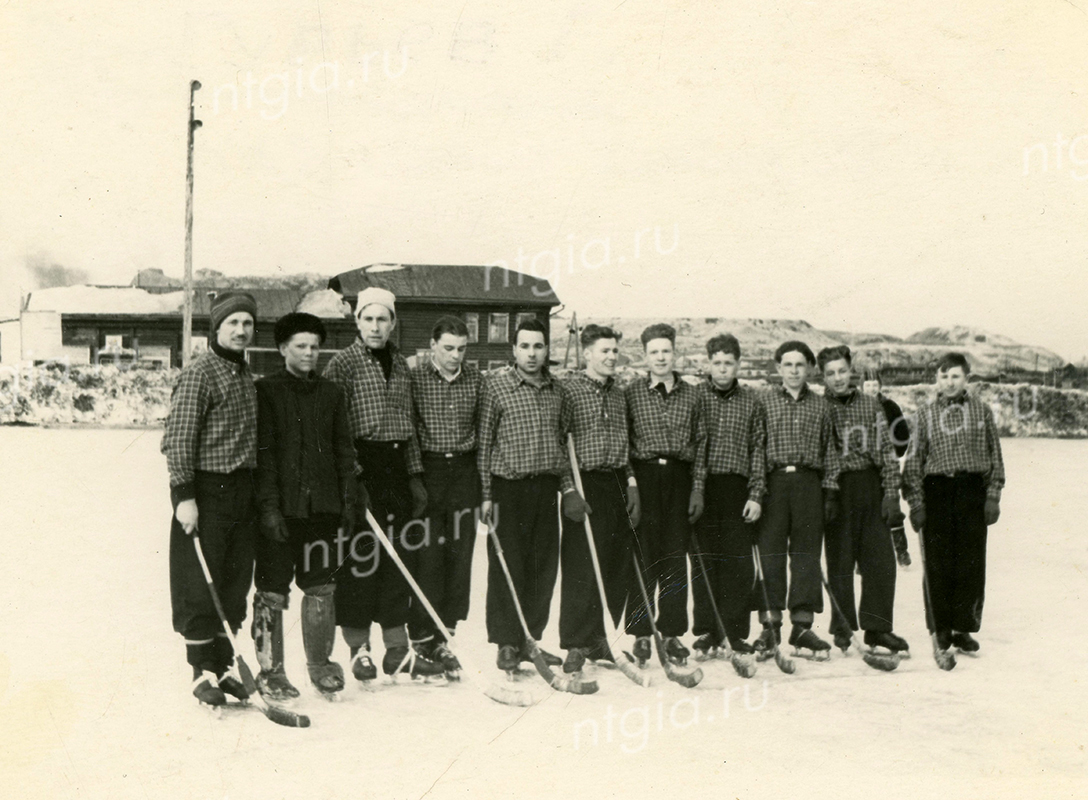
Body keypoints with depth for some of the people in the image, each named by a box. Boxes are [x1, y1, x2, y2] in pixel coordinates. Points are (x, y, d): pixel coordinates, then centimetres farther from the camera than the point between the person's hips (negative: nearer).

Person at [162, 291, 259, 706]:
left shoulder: (246, 375, 15)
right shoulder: (200, 372, -10)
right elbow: (178, 437, -14)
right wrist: (184, 494, -18)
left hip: (241, 491, 8)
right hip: (205, 490, -8)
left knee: (236, 582, 12)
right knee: (199, 585, 0)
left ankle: (223, 667, 23)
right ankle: (203, 672, 11)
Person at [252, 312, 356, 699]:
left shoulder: (331, 393, 12)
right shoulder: (266, 391, -2)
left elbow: (343, 451, 14)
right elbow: (262, 452, -8)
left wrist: (347, 500, 9)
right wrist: (269, 505, -14)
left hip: (322, 507, 4)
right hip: (281, 507, -4)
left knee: (321, 587, 9)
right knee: (272, 590, 2)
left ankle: (320, 663, 23)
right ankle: (270, 670, 13)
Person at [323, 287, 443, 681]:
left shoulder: (400, 364, 14)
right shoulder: (344, 363, -5)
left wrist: (415, 475, 14)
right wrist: (351, 477, -16)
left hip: (397, 467, 6)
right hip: (361, 467, -6)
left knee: (401, 558, 8)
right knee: (359, 559, -2)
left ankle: (397, 649, 16)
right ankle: (359, 650, 10)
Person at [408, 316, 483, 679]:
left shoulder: (475, 378, 8)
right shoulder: (415, 377, -3)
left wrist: (485, 480, 11)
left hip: (464, 471, 4)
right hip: (428, 470, -3)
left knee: (460, 553, 3)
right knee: (427, 555, -4)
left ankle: (442, 637, 13)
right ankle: (423, 638, 6)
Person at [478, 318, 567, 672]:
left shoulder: (556, 389, 12)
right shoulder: (495, 384, -3)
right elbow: (483, 442, -4)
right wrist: (485, 494, -8)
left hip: (546, 489, 5)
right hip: (509, 487, -5)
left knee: (544, 566, 8)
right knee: (507, 566, 0)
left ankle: (532, 640, 20)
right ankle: (507, 644, 11)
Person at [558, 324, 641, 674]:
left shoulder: (618, 393, 15)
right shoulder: (568, 390, -5)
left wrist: (631, 483, 10)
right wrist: (569, 490, -14)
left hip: (617, 484, 6)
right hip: (584, 486, -6)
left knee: (619, 565, 7)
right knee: (581, 569, -4)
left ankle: (598, 640, 19)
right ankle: (577, 646, 6)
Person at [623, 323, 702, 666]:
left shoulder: (692, 395, 11)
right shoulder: (631, 392, 3)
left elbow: (698, 442, 13)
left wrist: (697, 487, 7)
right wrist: (628, 482, -7)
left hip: (679, 478, 2)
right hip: (643, 475, -2)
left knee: (676, 557, 4)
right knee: (643, 555, -1)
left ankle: (673, 633, 14)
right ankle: (641, 633, 8)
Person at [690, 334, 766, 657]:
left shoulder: (751, 401, 9)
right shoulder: (694, 396, 4)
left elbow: (758, 449, 8)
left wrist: (756, 495, 0)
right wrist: (694, 489, -9)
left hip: (738, 490, 1)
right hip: (702, 489, -1)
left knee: (739, 562, 1)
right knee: (705, 560, 2)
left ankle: (736, 631, 10)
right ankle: (706, 630, 10)